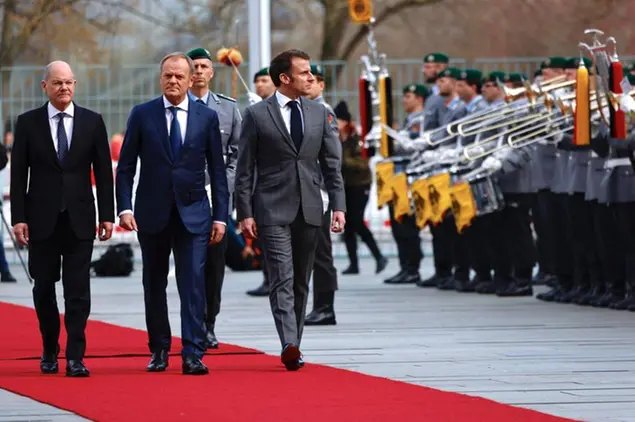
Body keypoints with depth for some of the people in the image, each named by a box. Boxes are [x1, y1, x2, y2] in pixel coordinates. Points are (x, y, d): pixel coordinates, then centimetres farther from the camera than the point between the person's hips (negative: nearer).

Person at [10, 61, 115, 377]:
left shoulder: (92, 122, 4)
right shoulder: (28, 123, 2)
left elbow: (103, 172, 4)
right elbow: (18, 174, 1)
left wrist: (107, 215, -1)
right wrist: (18, 218, -6)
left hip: (79, 219, 0)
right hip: (42, 219, 0)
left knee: (78, 291, -4)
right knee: (43, 288, 8)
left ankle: (75, 357, -4)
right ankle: (49, 350, 23)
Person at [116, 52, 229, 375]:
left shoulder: (207, 117, 3)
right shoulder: (142, 115, 2)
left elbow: (217, 170, 5)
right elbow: (126, 166, 3)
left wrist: (220, 216, 0)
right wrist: (125, 208, -8)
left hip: (193, 214, -1)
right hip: (152, 214, 1)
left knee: (193, 284, -9)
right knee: (154, 285, 9)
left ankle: (193, 355, -11)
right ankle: (159, 350, 21)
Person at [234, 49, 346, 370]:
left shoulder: (319, 113, 11)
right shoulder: (256, 115, -1)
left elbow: (331, 163, 12)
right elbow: (244, 169, -1)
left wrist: (338, 206, 2)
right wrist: (245, 213, -8)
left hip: (309, 210, 4)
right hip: (272, 210, -4)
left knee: (301, 282, 9)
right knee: (282, 280, -14)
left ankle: (293, 346, 17)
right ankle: (289, 347, -24)